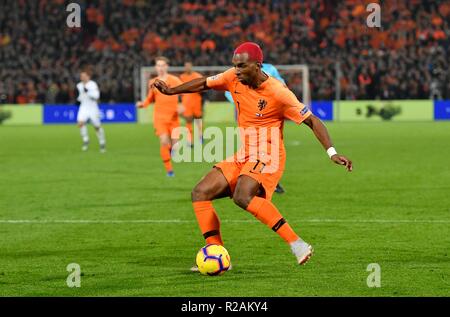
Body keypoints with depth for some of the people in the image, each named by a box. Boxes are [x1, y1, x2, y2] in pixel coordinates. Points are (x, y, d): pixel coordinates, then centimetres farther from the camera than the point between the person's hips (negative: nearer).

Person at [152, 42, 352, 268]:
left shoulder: (278, 93, -16)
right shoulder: (234, 78, 1)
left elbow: (312, 121, -12)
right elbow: (204, 84, 18)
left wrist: (332, 153, -20)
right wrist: (172, 91, 8)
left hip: (267, 158, -8)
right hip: (242, 157, 8)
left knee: (243, 197, -33)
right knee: (200, 193, -3)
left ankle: (296, 244, -32)